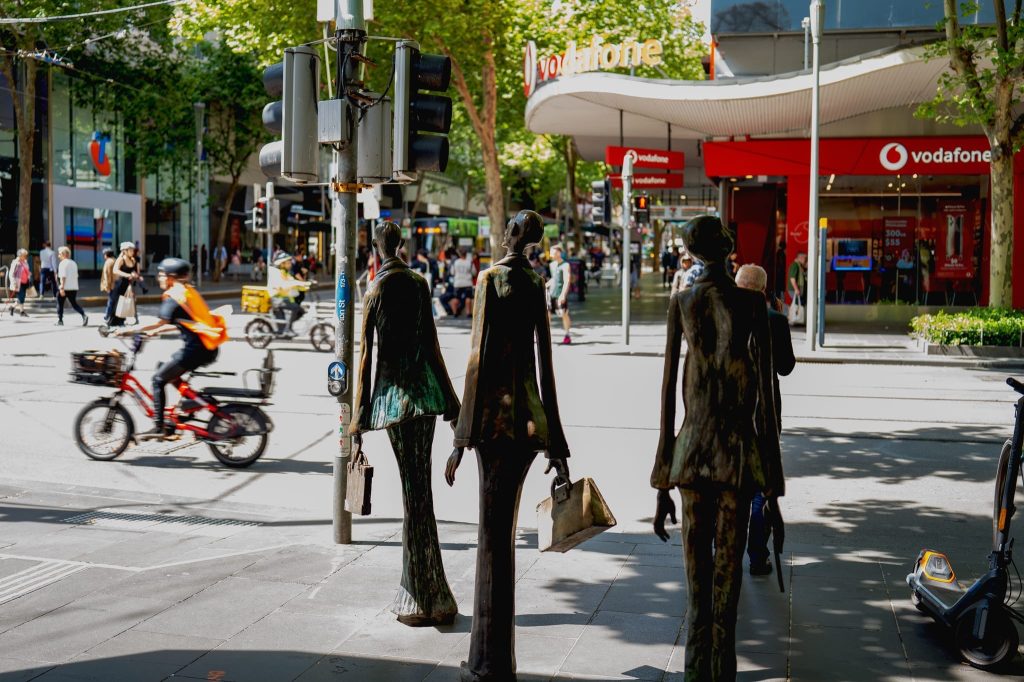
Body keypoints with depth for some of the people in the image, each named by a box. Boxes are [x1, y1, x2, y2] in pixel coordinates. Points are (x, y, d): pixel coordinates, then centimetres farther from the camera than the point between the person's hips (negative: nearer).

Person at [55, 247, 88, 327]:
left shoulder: (63, 263, -10)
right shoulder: (74, 263, 13)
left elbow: (63, 276, -18)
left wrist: (62, 287, -20)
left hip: (65, 287, -6)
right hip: (74, 287, 6)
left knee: (60, 303, 10)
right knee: (74, 303, 11)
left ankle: (60, 321, 14)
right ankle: (84, 315, -12)